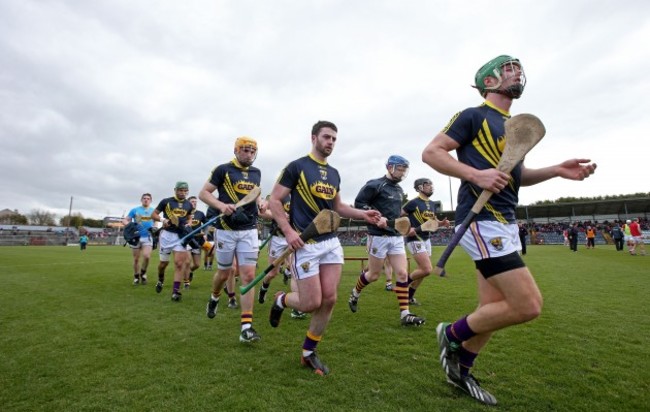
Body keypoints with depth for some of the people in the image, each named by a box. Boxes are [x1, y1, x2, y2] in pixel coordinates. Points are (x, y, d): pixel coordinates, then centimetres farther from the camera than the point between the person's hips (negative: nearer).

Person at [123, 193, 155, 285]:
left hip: (148, 237, 0)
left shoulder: (153, 211, 9)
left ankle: (143, 273, 8)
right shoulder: (134, 210, 5)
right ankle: (136, 277, 25)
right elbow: (124, 220, 6)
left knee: (146, 256, -18)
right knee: (136, 259, 7)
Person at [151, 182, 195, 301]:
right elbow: (153, 215, 6)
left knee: (179, 263, -7)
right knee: (164, 262, 8)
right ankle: (160, 280, 39)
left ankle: (176, 290, -4)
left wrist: (188, 224, 1)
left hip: (181, 235, 2)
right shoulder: (166, 201, 0)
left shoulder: (189, 205, 9)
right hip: (167, 234, -1)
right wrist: (162, 219, -13)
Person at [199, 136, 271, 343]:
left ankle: (246, 327, 0)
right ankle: (214, 299, 44)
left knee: (248, 276, -4)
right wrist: (222, 206, -21)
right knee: (224, 273, 10)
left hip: (249, 230, 3)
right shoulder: (223, 170, -3)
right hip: (227, 229, -3)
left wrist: (260, 203, 6)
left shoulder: (256, 172, 12)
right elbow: (203, 193, -4)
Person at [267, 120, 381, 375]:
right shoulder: (296, 167, -5)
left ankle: (309, 353, 22)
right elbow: (274, 201, -5)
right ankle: (281, 300, 29)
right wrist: (288, 231, -18)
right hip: (305, 244, -6)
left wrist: (363, 215, 8)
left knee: (329, 300, 2)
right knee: (312, 303, -5)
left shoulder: (334, 173, 15)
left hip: (331, 242, 6)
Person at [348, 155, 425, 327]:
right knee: (374, 275, 5)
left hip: (397, 237, 7)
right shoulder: (375, 185, -9)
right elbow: (359, 203, -12)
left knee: (402, 274, -1)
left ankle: (405, 314, 5)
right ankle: (355, 293, 33)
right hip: (378, 236, -7)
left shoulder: (399, 190, 14)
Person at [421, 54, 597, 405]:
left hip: (505, 223, 9)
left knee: (494, 308, 11)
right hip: (482, 221, -9)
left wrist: (557, 170, 12)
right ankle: (452, 333, 8)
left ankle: (459, 369, 29)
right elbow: (431, 152, -11)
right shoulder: (473, 116, -3)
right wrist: (476, 174, -22)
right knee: (528, 305, -12)